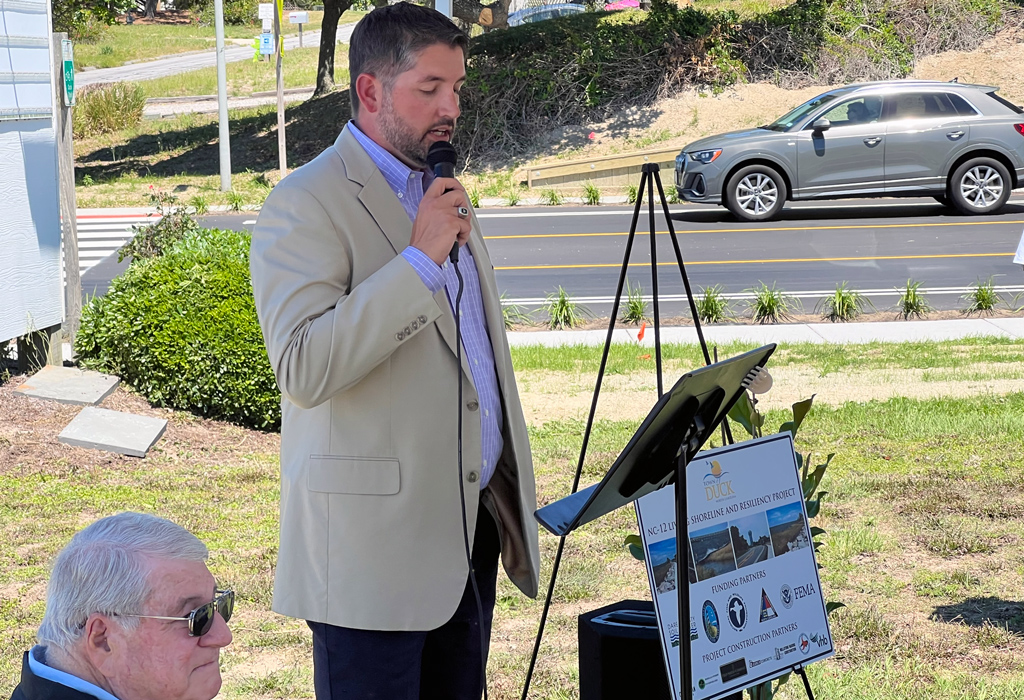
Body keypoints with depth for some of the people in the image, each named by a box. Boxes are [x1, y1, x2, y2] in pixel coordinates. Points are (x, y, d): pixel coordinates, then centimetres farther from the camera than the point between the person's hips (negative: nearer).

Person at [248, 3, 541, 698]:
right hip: (376, 539, -8)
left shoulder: (443, 190, 16)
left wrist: (513, 485, 23)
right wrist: (419, 260, -23)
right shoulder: (307, 204, -12)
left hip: (471, 520, 8)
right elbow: (304, 368, -25)